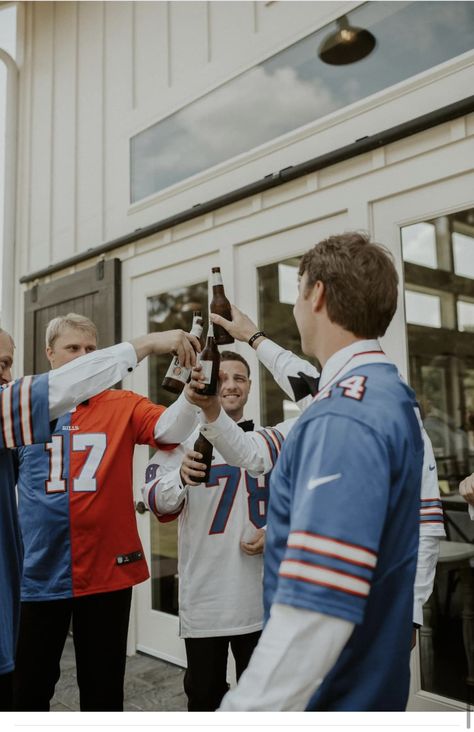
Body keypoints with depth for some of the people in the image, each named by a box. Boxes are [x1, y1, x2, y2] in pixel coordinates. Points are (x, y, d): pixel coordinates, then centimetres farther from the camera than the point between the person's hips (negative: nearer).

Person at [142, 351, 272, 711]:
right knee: (204, 695, 11)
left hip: (260, 593, 3)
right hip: (203, 594, -3)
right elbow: (156, 500, -14)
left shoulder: (270, 440, 9)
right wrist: (181, 477, -35)